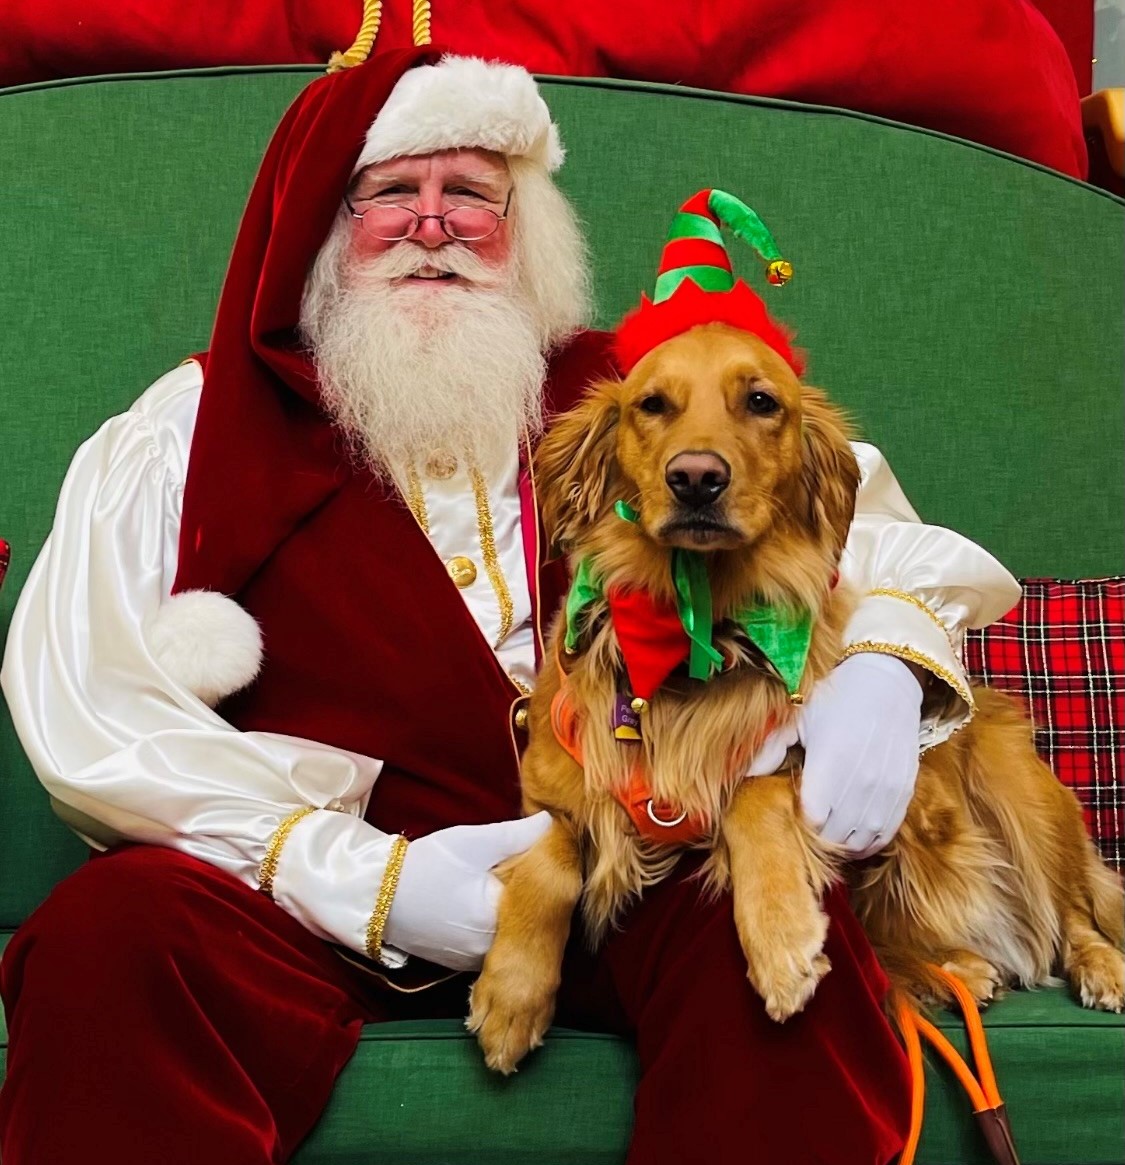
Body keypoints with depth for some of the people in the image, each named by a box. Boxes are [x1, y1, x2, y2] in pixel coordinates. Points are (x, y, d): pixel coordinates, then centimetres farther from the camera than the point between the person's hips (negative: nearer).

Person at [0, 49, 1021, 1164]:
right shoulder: (194, 431, 8)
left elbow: (866, 518, 15)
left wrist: (876, 667, -11)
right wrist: (370, 881, -15)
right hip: (314, 904, -1)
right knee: (110, 935, -29)